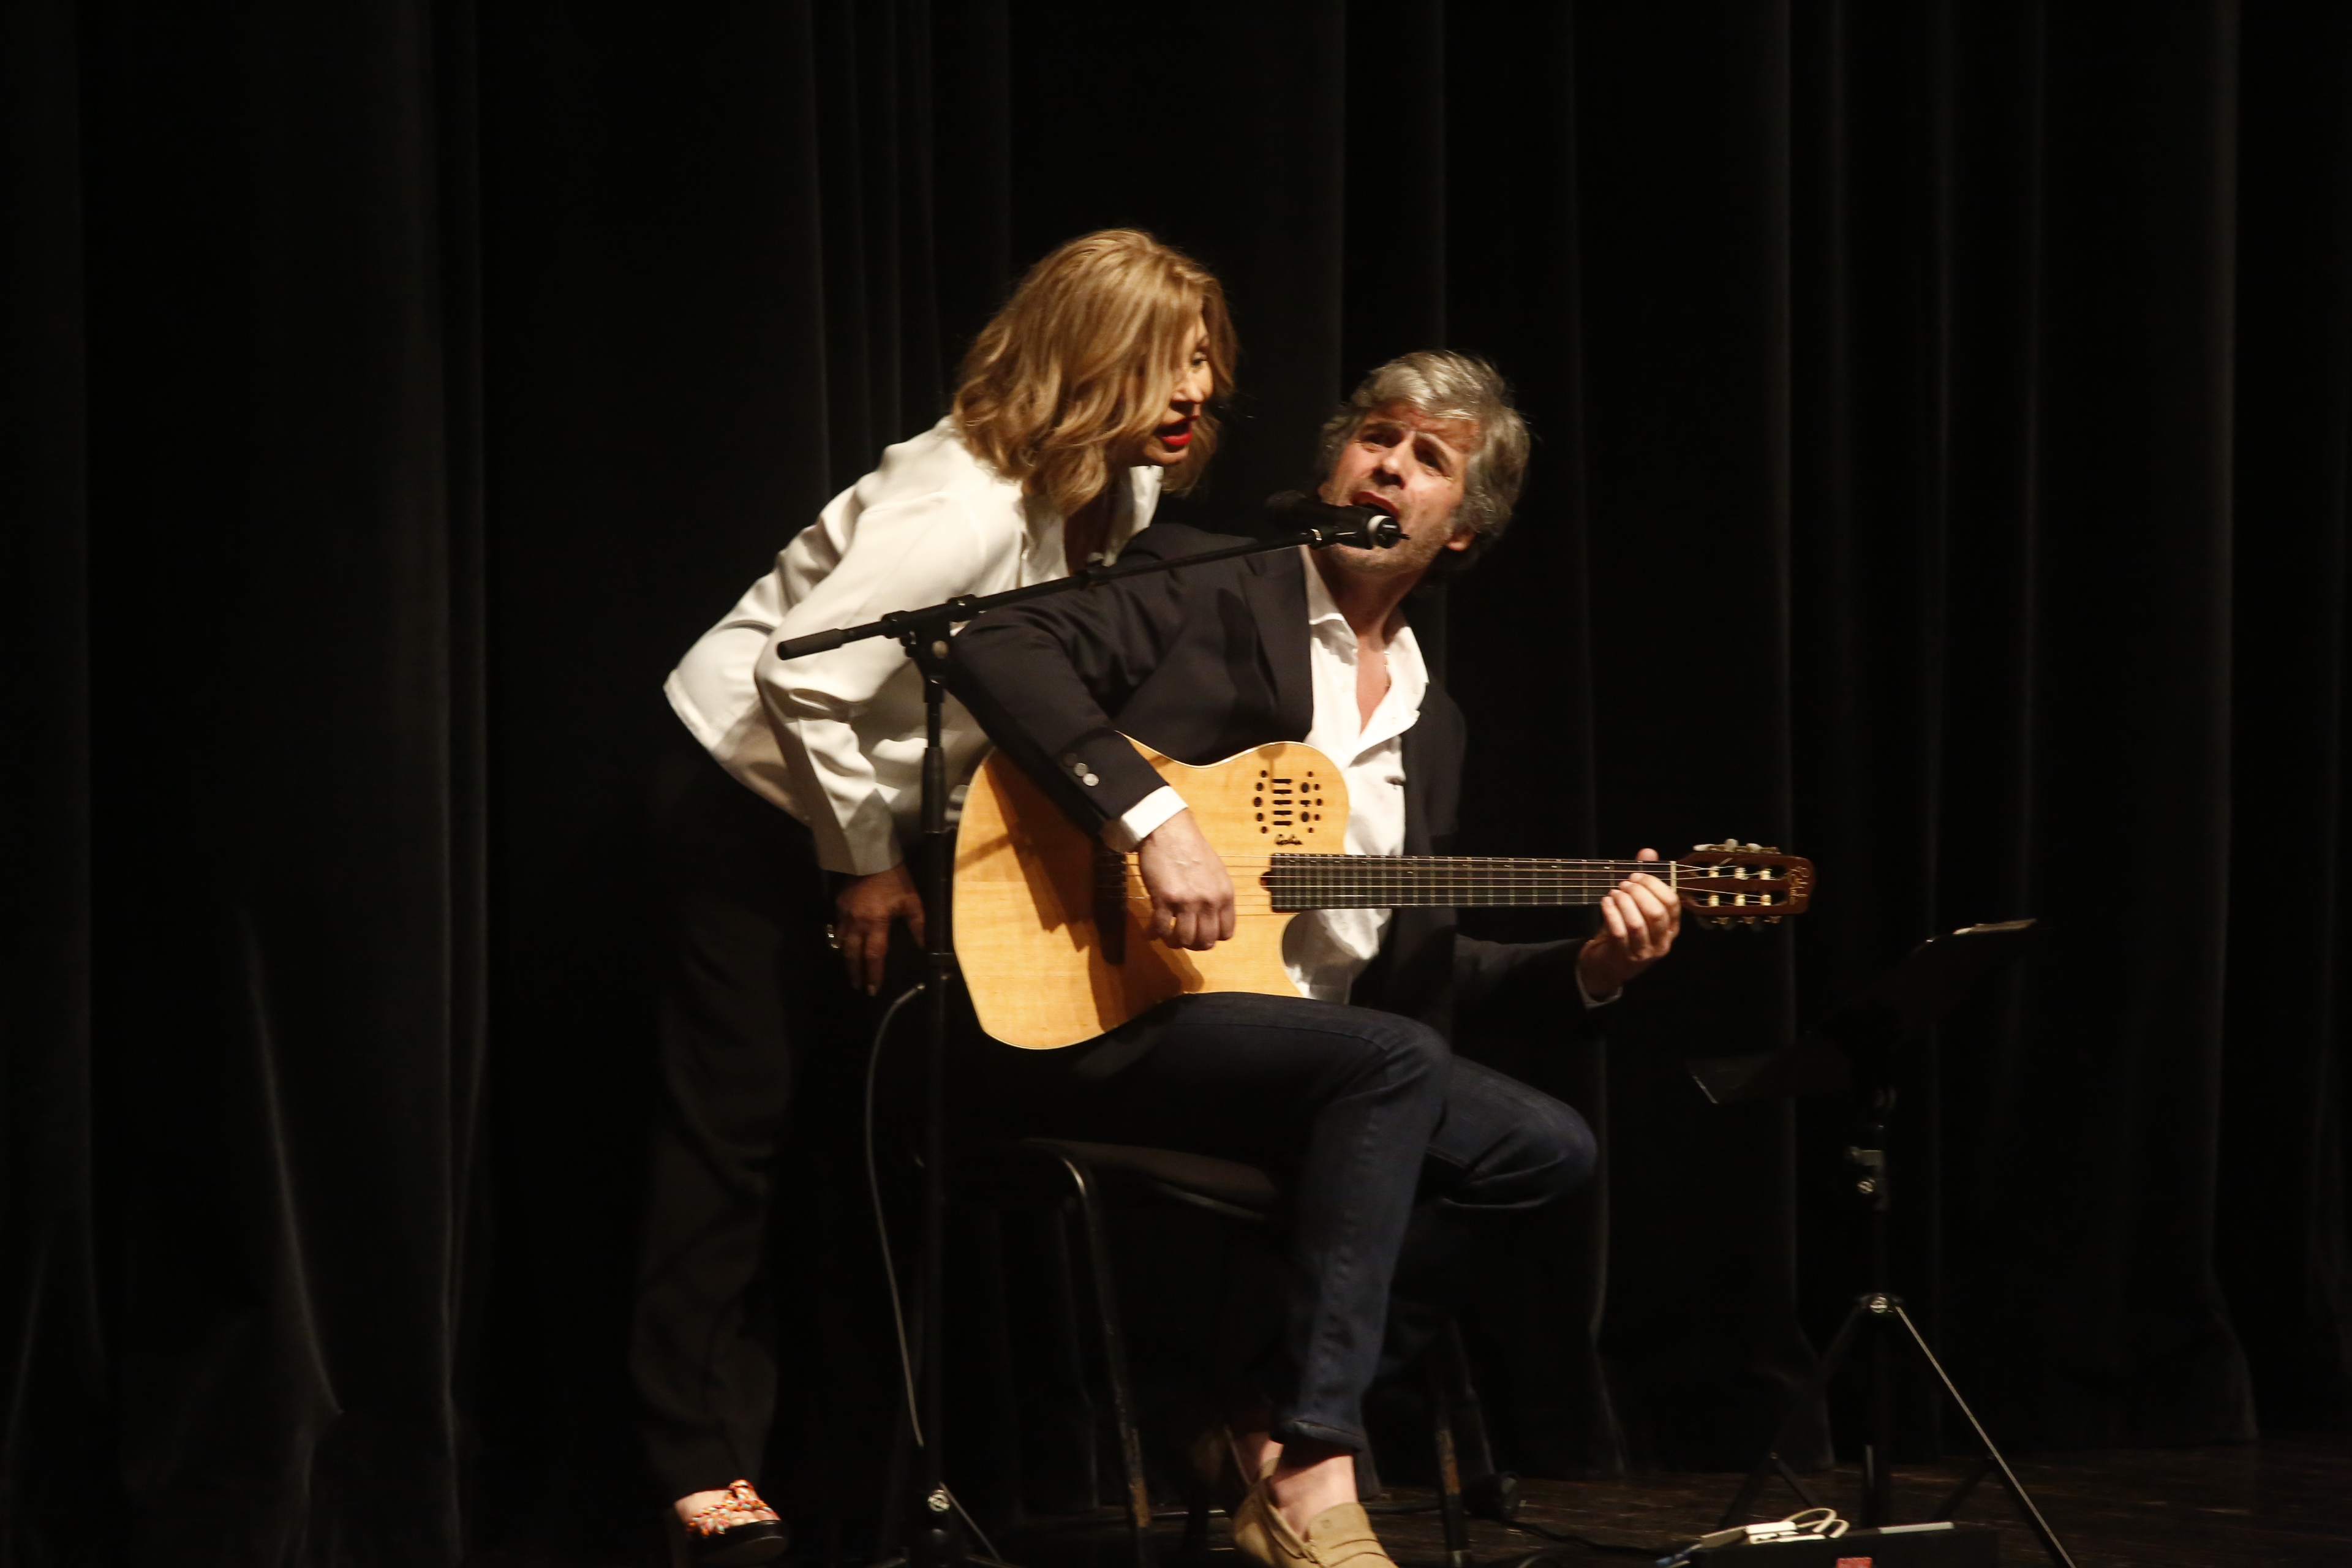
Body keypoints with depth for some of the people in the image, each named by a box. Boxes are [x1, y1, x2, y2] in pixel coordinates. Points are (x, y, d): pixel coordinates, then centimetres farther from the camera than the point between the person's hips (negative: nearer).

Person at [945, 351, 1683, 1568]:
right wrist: (1150, 818, -26)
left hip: (1317, 1044, 7)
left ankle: (1274, 1416, -10)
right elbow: (997, 650, -16)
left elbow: (1410, 973, 18)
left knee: (1546, 1145, -10)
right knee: (1393, 1060, -31)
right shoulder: (1208, 586, 0)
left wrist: (1585, 968, 2)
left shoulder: (1431, 722, 19)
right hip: (1103, 1023, -7)